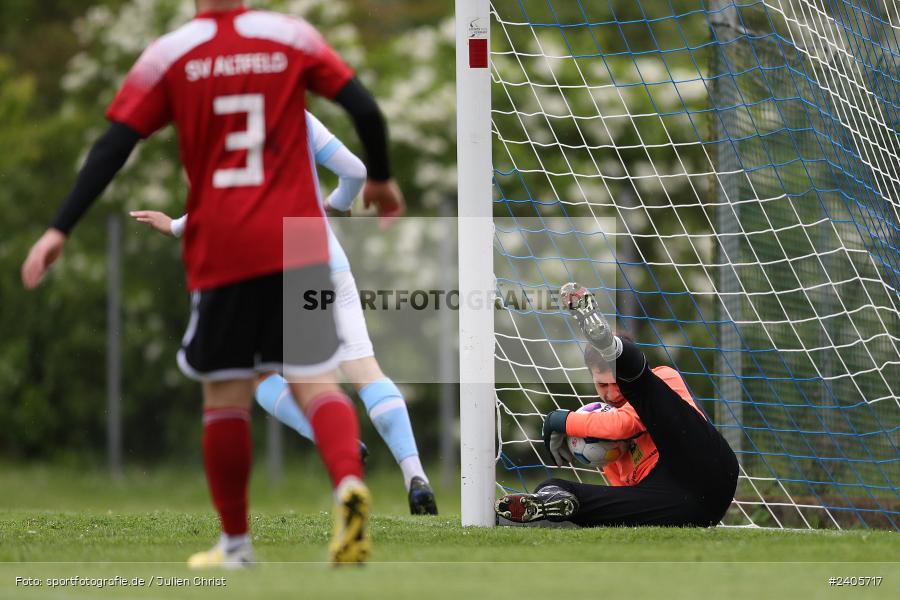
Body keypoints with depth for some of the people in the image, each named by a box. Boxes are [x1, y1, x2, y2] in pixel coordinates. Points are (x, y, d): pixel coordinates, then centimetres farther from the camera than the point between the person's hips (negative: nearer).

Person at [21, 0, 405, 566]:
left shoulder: (169, 54, 1)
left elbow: (114, 146, -4)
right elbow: (366, 110, -2)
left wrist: (61, 230, -2)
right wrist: (382, 180, 16)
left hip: (219, 253, 0)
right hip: (298, 245, 0)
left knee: (226, 396, 11)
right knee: (316, 382, -1)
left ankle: (235, 544, 17)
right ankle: (350, 483, -30)